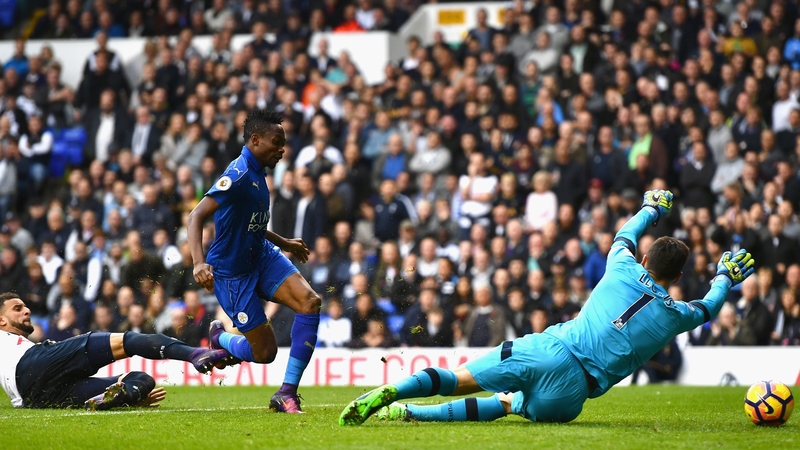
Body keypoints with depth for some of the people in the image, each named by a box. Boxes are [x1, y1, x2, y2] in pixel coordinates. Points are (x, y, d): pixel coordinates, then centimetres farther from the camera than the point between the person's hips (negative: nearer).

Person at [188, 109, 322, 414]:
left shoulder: (256, 173, 6)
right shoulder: (239, 175, -22)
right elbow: (196, 217, -31)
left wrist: (283, 243, 33)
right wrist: (199, 263, -45)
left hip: (263, 255, 8)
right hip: (233, 272, -8)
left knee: (310, 302, -17)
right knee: (264, 351, -4)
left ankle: (287, 393, -13)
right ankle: (220, 338, 33)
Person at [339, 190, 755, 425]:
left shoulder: (623, 271, 13)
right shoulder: (674, 316, 7)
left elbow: (625, 236, 38)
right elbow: (707, 308, 32)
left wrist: (651, 209, 55)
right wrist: (726, 279, 51)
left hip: (545, 349, 2)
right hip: (571, 388, -2)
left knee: (457, 380, 4)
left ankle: (389, 394, -21)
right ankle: (412, 414, -10)